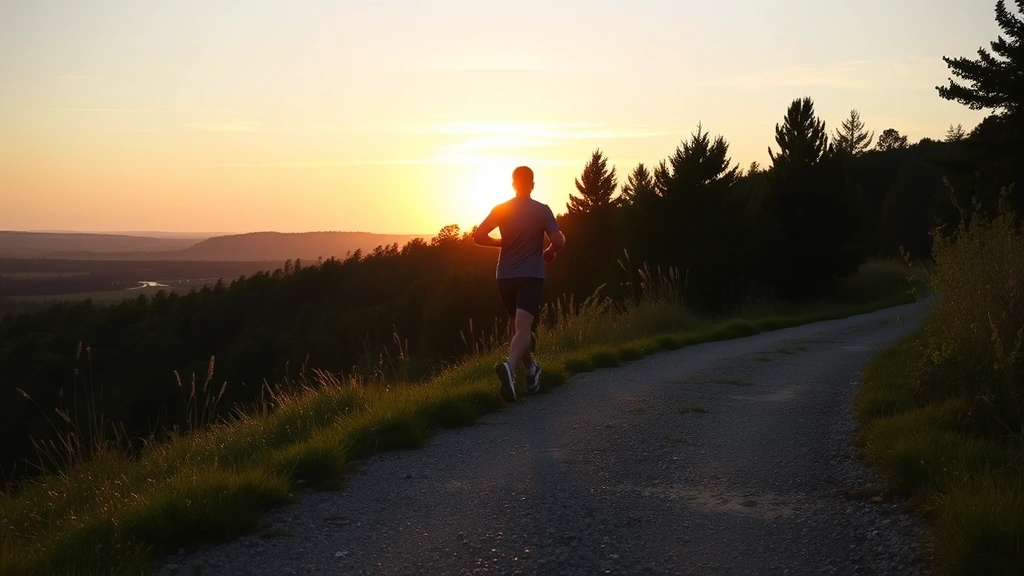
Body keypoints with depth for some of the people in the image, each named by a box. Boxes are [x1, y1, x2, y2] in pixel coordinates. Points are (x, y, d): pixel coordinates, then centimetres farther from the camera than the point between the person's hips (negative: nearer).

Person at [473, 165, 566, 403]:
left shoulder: (501, 210, 3)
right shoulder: (542, 210, -3)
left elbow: (478, 237, -3)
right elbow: (559, 242, -10)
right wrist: (549, 252, 13)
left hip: (505, 277, 3)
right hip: (531, 277, -3)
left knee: (520, 327, 21)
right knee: (523, 329, -15)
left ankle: (531, 370, 34)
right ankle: (510, 366, -41)